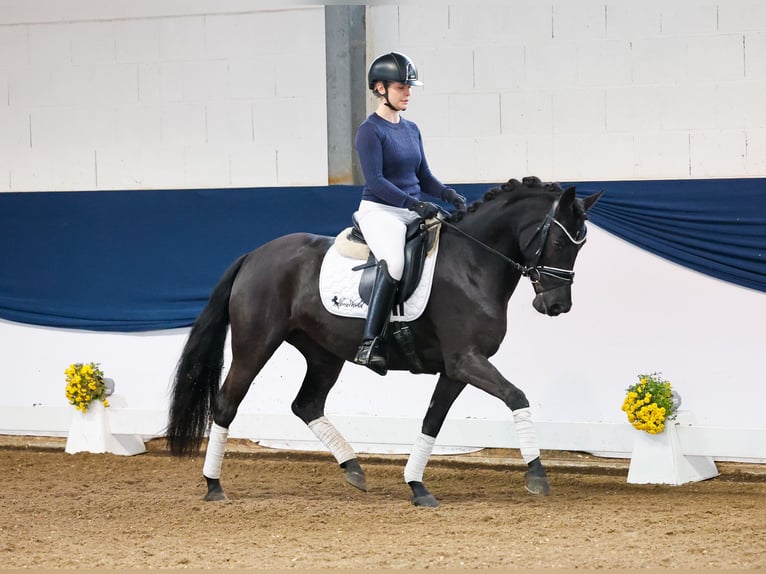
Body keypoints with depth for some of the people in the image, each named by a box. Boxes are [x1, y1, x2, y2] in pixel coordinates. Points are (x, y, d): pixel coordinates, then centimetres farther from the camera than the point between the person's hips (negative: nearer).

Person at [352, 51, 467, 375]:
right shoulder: (370, 130, -7)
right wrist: (414, 203, -25)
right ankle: (370, 343, -39)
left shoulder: (411, 130, 16)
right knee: (394, 261, -36)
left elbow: (423, 177, 18)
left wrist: (449, 195, -1)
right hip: (379, 211, -8)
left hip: (413, 212, 8)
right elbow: (375, 180, -16)